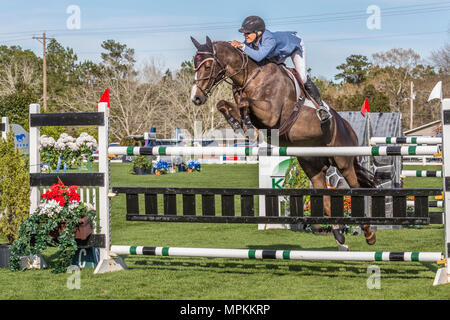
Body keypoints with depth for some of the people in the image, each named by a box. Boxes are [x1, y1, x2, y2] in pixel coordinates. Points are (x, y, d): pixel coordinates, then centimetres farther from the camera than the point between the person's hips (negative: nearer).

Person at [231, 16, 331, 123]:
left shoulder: (269, 39, -49)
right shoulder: (250, 40, -28)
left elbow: (258, 56, -63)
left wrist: (242, 46, -62)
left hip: (294, 44, -7)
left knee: (302, 78, -13)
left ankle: (320, 105, 5)